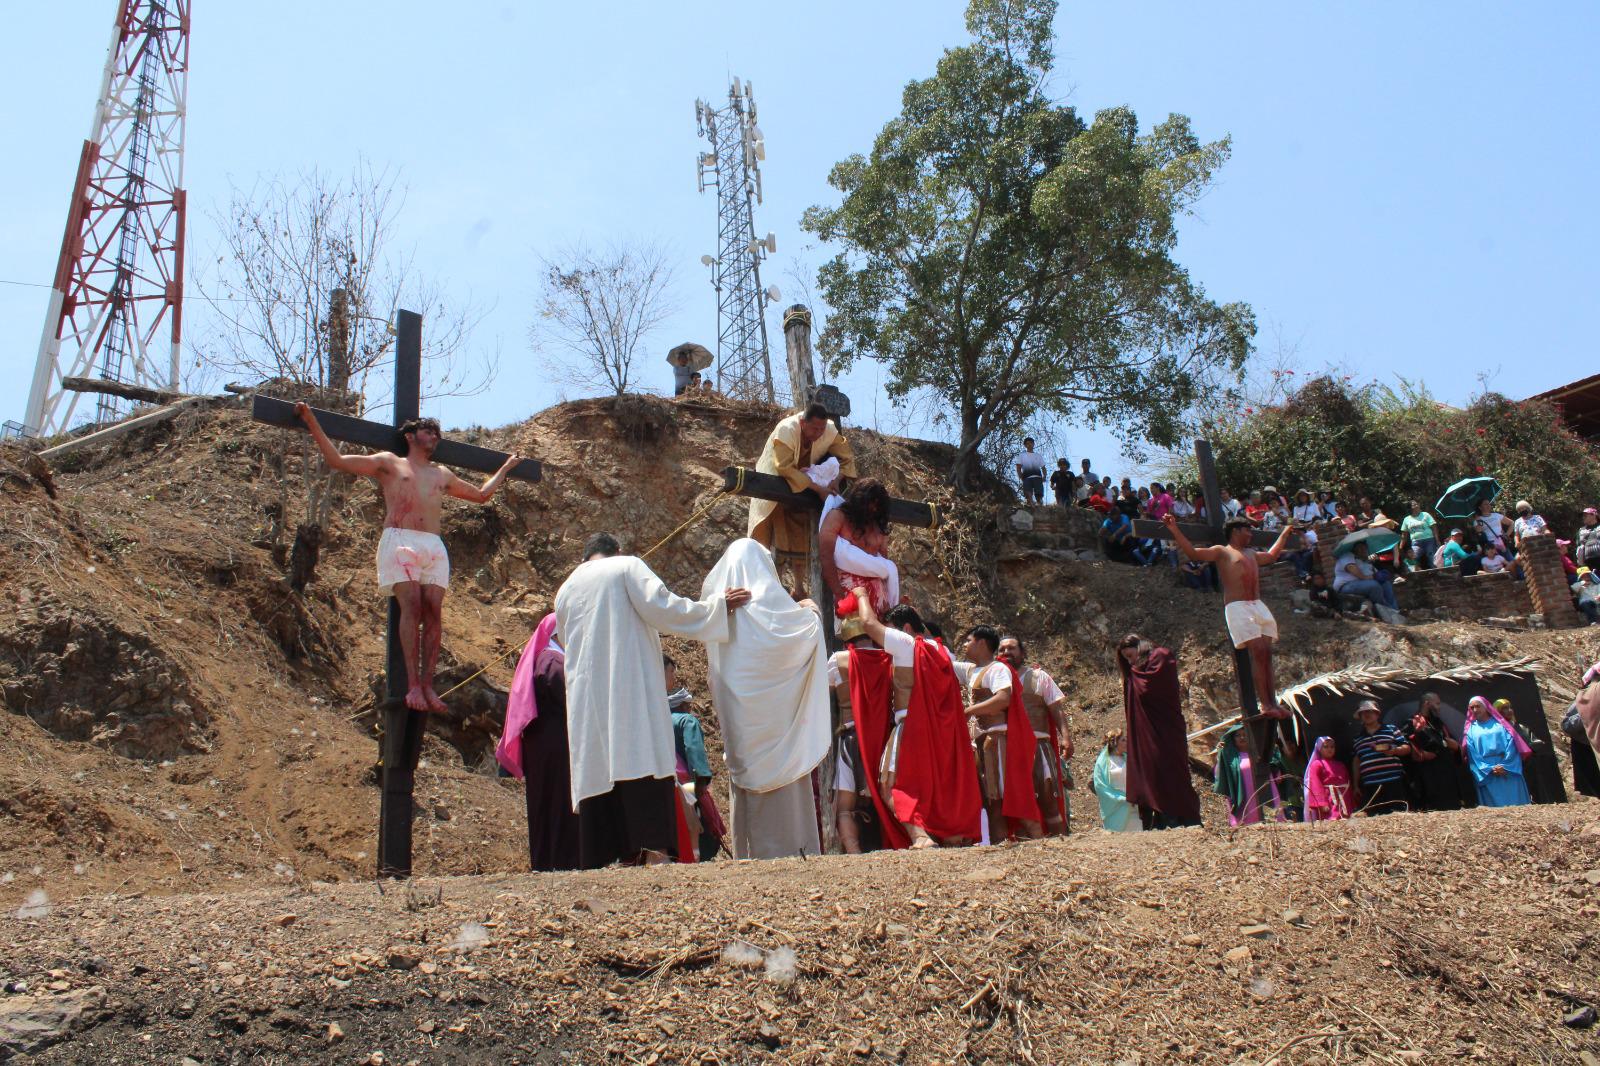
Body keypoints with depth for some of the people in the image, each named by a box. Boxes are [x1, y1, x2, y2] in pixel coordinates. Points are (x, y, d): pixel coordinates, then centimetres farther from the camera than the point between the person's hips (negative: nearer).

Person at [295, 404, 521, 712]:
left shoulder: (442, 476, 30)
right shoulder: (389, 463, 18)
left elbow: (481, 494, 42)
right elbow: (337, 460, 11)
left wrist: (506, 467, 49)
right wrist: (312, 422, 5)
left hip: (433, 547, 4)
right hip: (399, 541, -4)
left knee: (434, 612, -12)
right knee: (411, 606, -21)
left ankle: (427, 685, -13)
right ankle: (412, 684, -24)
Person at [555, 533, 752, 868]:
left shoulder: (565, 591, 23)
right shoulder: (627, 566, 7)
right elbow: (659, 606, -7)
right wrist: (717, 604, 0)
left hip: (585, 698, 5)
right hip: (633, 687, -5)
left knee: (597, 773, 3)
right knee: (645, 765, -10)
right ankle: (654, 849, -22)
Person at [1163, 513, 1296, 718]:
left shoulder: (1251, 553, 28)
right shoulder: (1222, 551, 5)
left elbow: (1271, 556, 47)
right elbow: (1193, 553, -9)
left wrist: (1285, 533, 56)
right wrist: (1175, 531, -20)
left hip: (1259, 606, 7)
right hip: (1238, 607, -7)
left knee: (1266, 653, 1)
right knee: (1258, 651, -16)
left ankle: (1273, 702, 2)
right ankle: (1265, 704, -16)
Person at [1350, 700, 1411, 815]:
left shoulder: (1391, 730, 11)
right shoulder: (1358, 737, 20)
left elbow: (1407, 748, 9)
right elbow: (1357, 761, 22)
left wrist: (1394, 750, -12)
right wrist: (1356, 785, 19)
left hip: (1393, 783, -3)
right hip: (1369, 786, 3)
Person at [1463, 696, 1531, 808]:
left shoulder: (1499, 723, 11)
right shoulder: (1471, 729, 11)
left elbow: (1510, 744, 0)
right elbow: (1473, 754, 2)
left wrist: (1505, 766, -13)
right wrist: (1490, 769, -12)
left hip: (1508, 771, 0)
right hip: (1487, 775, 0)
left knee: (1514, 804, -5)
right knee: (1494, 805, -5)